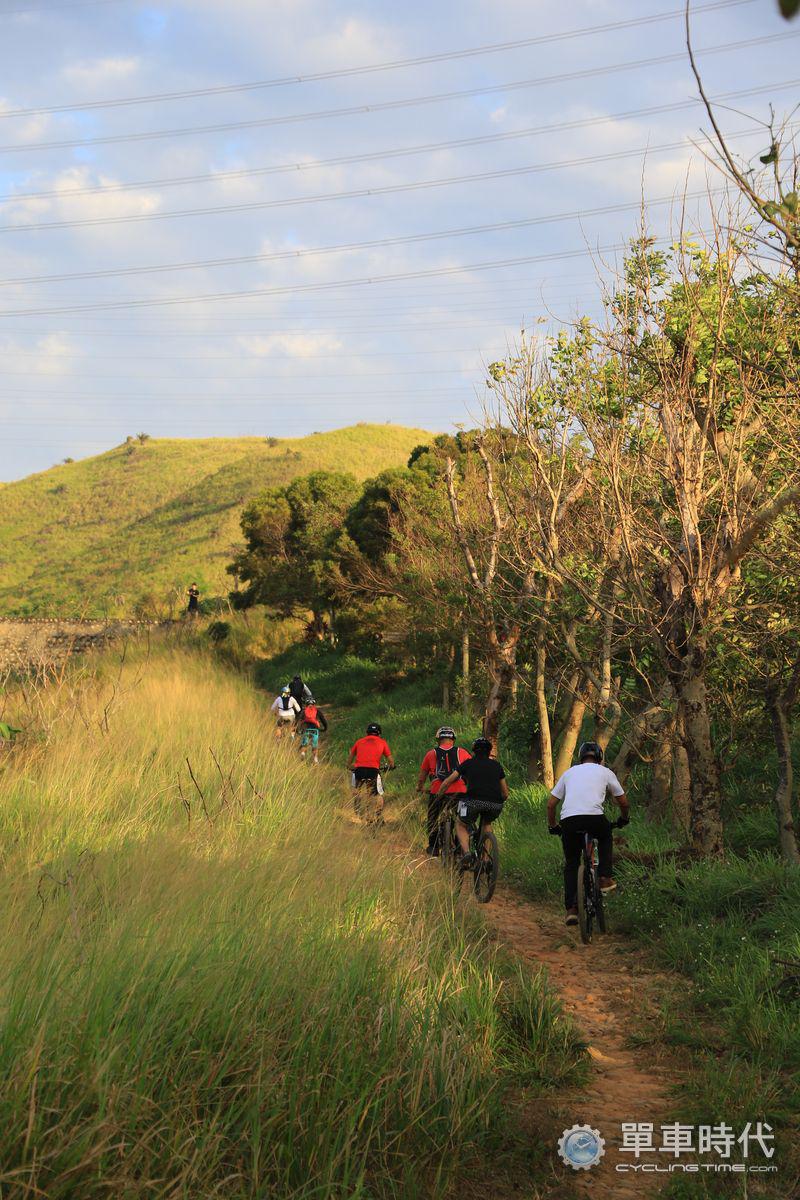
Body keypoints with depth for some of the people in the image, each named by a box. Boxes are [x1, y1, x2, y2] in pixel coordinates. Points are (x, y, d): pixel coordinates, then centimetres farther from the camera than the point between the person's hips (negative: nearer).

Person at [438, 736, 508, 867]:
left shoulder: (469, 763, 20)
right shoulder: (496, 765, 26)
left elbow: (447, 782, 20)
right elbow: (505, 793, 28)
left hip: (474, 801, -3)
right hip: (495, 804, 3)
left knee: (460, 824, 23)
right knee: (487, 824, 34)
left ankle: (466, 852, -3)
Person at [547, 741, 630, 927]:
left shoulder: (569, 772, 26)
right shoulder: (605, 772, 21)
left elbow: (551, 804, 24)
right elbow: (623, 802, 27)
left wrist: (552, 826, 38)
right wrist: (624, 819, 47)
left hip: (568, 820, 2)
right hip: (594, 817, -1)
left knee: (571, 864, 18)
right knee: (606, 838, 34)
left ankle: (571, 909, 8)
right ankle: (605, 878, 21)